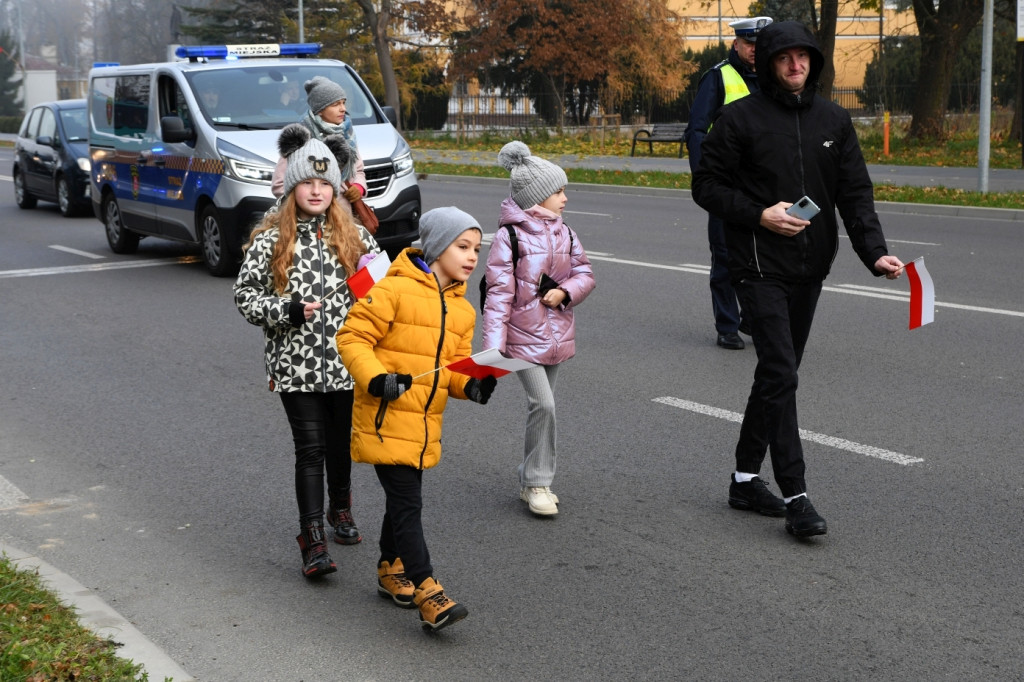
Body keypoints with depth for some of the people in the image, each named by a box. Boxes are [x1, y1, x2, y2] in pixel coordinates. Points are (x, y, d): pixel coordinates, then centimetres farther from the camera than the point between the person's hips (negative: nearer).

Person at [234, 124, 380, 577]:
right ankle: (313, 542, -2)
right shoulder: (270, 240, -3)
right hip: (296, 365, -3)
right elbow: (244, 294, -1)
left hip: (346, 361, 3)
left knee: (342, 440, 17)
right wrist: (287, 310, -15)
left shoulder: (353, 235, 5)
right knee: (310, 447, -5)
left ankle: (340, 510, 40)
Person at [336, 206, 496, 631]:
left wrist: (471, 385, -6)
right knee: (407, 504, -9)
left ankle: (391, 571, 38)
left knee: (403, 498, 20)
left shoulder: (462, 309, 11)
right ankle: (427, 594, -9)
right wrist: (375, 379, -26)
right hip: (385, 418, -7)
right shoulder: (395, 290, -14)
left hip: (425, 424, 8)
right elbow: (352, 337, -13)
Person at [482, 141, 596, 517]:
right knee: (542, 404, -16)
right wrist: (493, 345, -22)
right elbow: (499, 293, -16)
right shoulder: (509, 237, -13)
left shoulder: (565, 234, 7)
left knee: (541, 406, 14)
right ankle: (538, 483, -2)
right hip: (524, 337, -7)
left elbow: (585, 274, 12)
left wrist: (565, 291, -11)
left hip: (557, 335, 7)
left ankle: (531, 481, 26)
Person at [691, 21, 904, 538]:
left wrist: (874, 253, -8)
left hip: (810, 269, 6)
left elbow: (856, 193, 6)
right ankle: (795, 496, -9)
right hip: (759, 267, -6)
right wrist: (758, 214, -17)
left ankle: (746, 477, 25)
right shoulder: (741, 118, -5)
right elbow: (707, 186, -3)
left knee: (777, 373, 12)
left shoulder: (833, 120, 8)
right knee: (780, 374, -12)